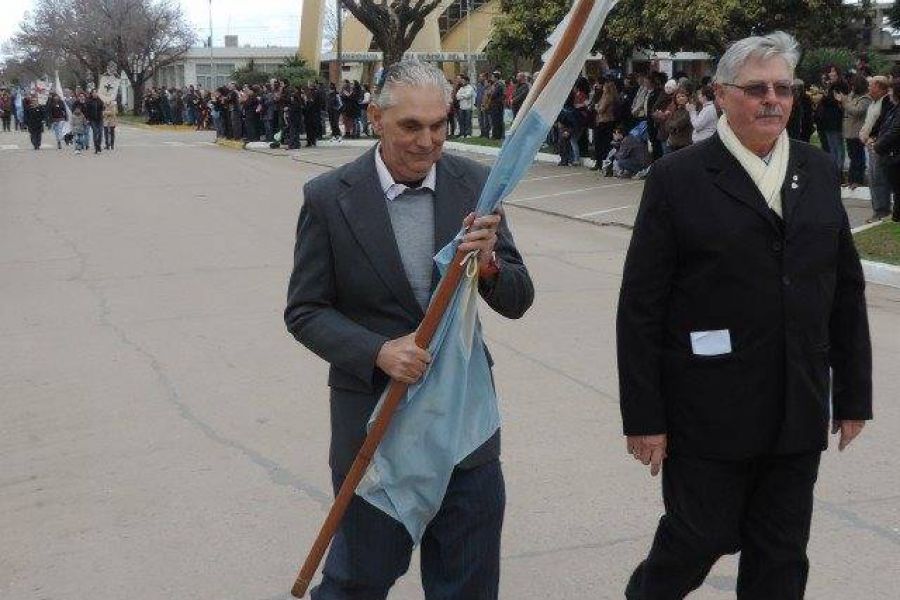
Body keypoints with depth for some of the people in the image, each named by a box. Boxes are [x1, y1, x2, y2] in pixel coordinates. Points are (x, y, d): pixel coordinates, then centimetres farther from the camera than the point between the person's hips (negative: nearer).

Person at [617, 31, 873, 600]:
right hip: (709, 413, -4)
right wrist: (644, 417, -10)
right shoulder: (679, 178, -7)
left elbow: (847, 290, 10)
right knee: (700, 536, 7)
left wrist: (853, 393, 9)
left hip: (799, 413, 4)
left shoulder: (819, 171, 7)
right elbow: (640, 307, -8)